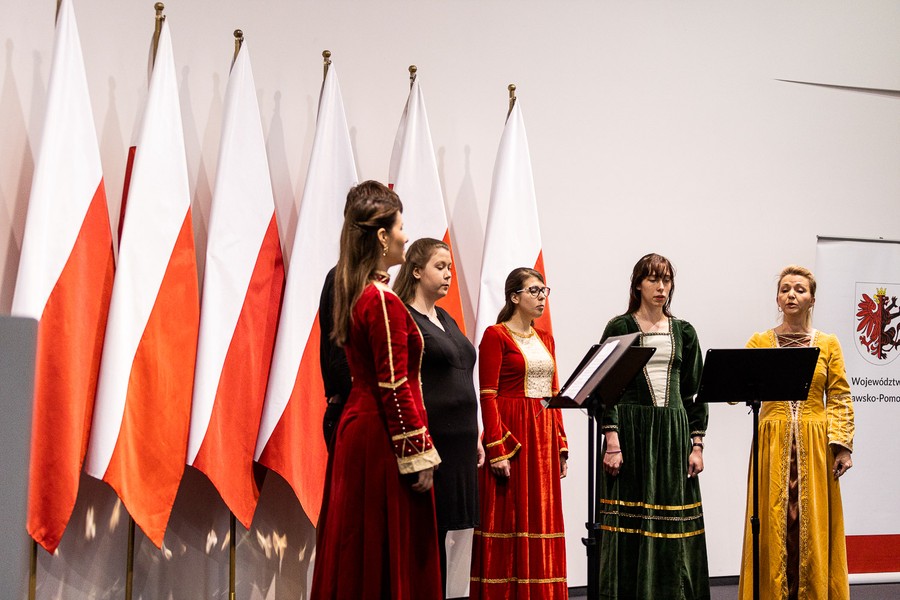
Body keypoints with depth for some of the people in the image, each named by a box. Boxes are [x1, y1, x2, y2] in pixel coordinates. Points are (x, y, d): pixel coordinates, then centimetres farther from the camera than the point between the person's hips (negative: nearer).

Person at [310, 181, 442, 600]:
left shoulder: (354, 294, 8)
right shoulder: (384, 301, -16)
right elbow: (394, 388, -18)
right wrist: (418, 455, -16)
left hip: (355, 428, 9)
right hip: (383, 439, -9)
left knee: (355, 557, 12)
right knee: (391, 560, -4)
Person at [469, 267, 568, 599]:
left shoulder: (546, 339, 15)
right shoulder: (496, 335, -5)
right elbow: (488, 396, -11)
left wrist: (561, 445, 11)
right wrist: (497, 449, -17)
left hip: (543, 438, 7)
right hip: (510, 433, -7)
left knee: (542, 519, 7)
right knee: (507, 520, -4)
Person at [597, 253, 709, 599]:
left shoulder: (684, 332, 11)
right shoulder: (619, 328, 1)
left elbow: (695, 392, 12)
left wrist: (697, 444, 4)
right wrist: (611, 441, -13)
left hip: (674, 432, 3)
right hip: (630, 431, -3)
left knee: (673, 524, 2)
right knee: (629, 523, -4)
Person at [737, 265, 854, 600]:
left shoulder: (828, 343, 7)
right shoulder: (760, 342, 6)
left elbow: (839, 399, 3)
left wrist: (843, 446, -5)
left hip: (815, 446, 0)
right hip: (773, 444, 0)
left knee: (814, 525, 0)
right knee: (774, 524, -1)